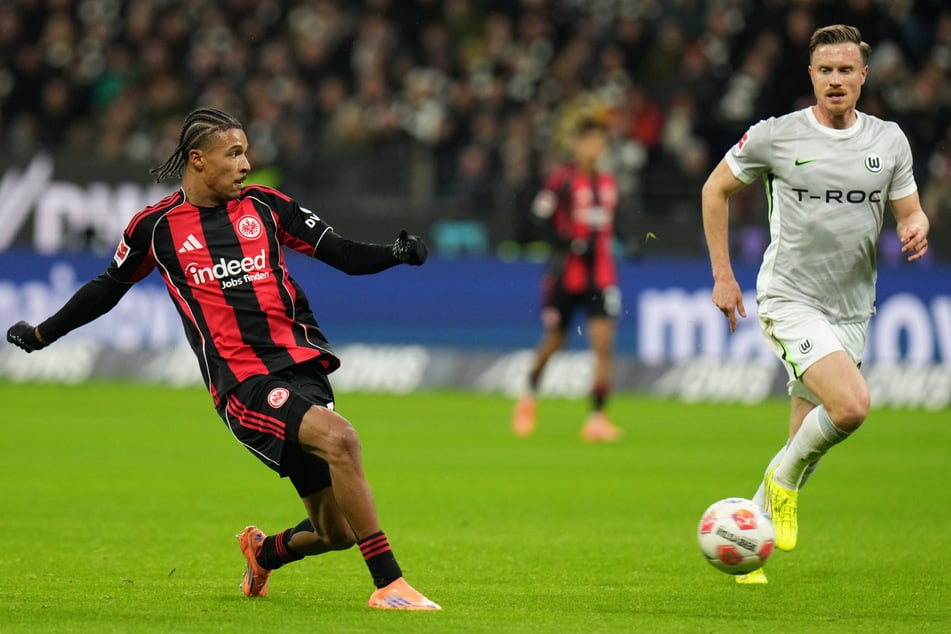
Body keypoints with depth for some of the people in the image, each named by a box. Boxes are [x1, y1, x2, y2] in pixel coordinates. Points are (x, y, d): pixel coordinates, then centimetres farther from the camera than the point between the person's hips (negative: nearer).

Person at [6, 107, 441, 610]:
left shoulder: (264, 206, 11)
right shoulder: (155, 227, 6)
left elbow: (342, 254, 13)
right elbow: (110, 287, 22)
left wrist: (396, 253, -7)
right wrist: (42, 334, 30)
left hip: (301, 364, 4)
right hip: (242, 383, -4)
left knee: (337, 532, 2)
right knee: (339, 438, -32)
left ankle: (264, 551, 37)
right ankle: (388, 584, -27)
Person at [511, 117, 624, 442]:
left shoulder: (608, 182, 9)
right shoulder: (564, 178, -8)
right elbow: (541, 213, -13)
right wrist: (567, 243, -21)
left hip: (600, 273, 3)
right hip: (566, 272, -3)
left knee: (603, 341, -12)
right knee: (553, 341, 10)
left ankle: (597, 417, -12)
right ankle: (529, 395, 39)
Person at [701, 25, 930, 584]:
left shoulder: (889, 140, 5)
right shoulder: (775, 137, -4)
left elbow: (911, 212, 14)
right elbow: (716, 190, 8)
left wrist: (917, 230, -12)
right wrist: (723, 276, 5)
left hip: (852, 309, 4)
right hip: (789, 300, -4)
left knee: (806, 445, 6)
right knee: (852, 406, -26)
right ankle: (784, 478, 1)